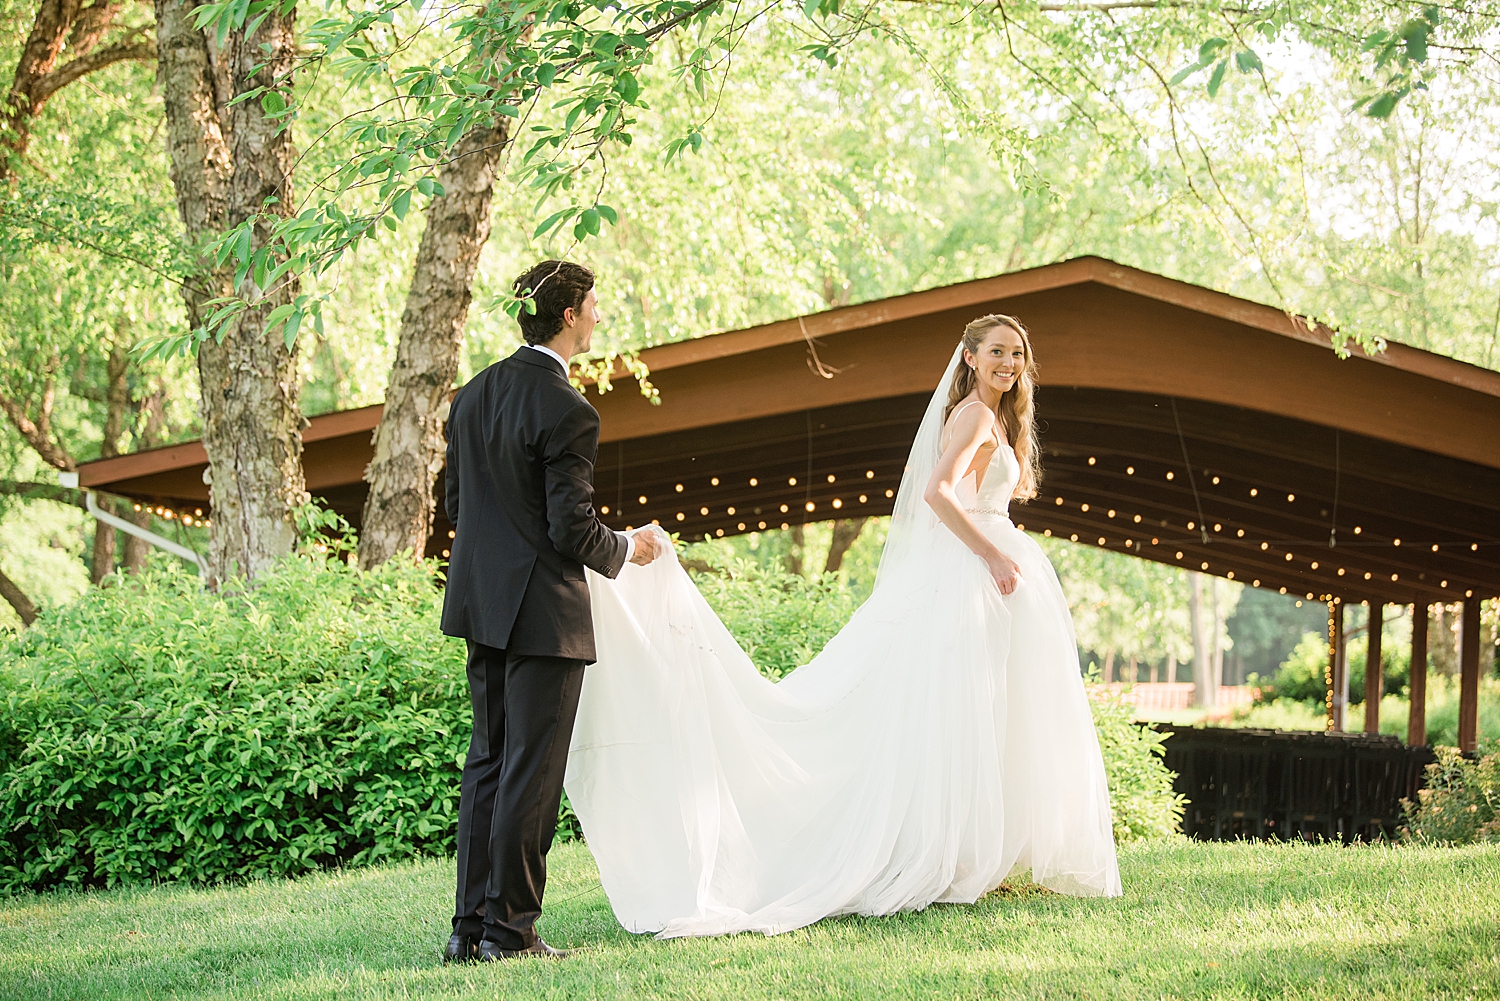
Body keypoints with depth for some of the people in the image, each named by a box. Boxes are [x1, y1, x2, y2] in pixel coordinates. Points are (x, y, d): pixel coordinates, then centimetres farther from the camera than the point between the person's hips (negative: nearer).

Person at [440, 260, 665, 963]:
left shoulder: (473, 394, 7)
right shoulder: (567, 412, -17)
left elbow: (455, 504, 11)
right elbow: (573, 529, -18)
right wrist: (625, 549, 1)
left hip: (482, 604, 8)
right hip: (544, 612, -8)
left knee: (487, 763, 14)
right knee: (531, 773, 1)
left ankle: (470, 926, 16)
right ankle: (510, 929, 6)